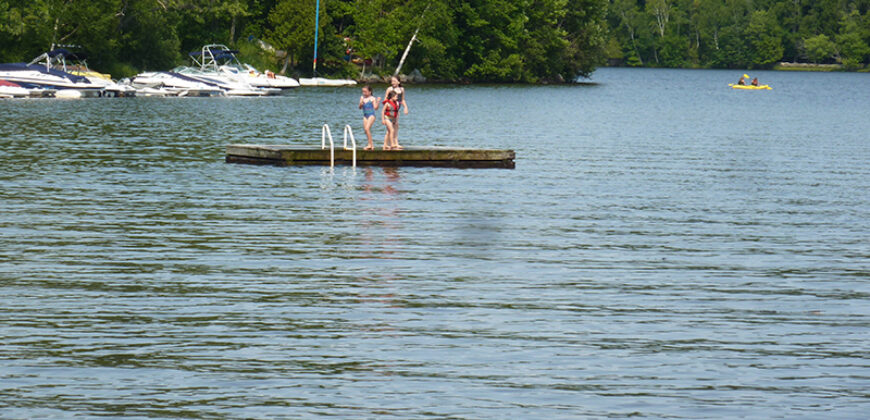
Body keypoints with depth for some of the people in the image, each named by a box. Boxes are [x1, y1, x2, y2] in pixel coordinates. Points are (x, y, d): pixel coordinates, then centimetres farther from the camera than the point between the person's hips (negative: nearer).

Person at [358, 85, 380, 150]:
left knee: (367, 128, -20)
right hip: (365, 116, 6)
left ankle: (370, 144, -16)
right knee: (366, 130, 4)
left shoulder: (372, 98, -4)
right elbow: (360, 107, 12)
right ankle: (371, 145, 12)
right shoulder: (362, 98, 10)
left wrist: (378, 102, -20)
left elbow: (375, 107, -7)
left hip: (371, 115, -6)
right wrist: (361, 104, -9)